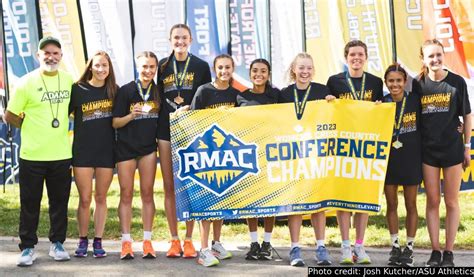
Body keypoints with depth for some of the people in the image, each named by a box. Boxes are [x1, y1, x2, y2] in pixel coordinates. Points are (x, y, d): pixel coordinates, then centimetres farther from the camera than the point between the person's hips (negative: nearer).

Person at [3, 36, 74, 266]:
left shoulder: (68, 80, 5)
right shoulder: (26, 83, -5)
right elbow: (9, 116, -1)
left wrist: (60, 124, 9)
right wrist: (30, 125, 2)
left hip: (61, 154, 3)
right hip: (32, 154, -3)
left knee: (60, 201, 9)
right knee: (30, 203, 4)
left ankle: (57, 243, 23)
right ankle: (28, 247, 14)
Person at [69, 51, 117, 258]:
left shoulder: (114, 91, 4)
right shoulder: (77, 89, -2)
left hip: (107, 151, 2)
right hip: (82, 151, -1)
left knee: (101, 198, 8)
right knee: (85, 199, 2)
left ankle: (98, 241, 17)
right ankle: (82, 240, 17)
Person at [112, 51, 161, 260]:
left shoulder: (159, 91, 6)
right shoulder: (126, 91, -3)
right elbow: (115, 123, -4)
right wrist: (132, 115, -20)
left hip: (148, 147, 2)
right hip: (126, 147, -2)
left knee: (147, 193, 3)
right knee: (126, 194, -1)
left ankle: (147, 241, 7)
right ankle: (126, 242, 3)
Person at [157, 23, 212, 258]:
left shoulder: (201, 66, 4)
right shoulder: (162, 66, 9)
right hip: (166, 131, 2)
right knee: (169, 187, 3)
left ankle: (189, 240, 6)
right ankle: (174, 240, 10)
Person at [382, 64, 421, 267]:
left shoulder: (415, 100, -5)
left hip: (411, 159, -1)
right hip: (388, 159, 1)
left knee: (410, 205, 7)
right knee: (391, 205, 9)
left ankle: (409, 249, 18)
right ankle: (395, 247, 22)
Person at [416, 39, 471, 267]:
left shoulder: (457, 82, -3)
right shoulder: (419, 84, 0)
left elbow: (466, 115, 2)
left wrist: (467, 146, 0)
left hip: (452, 148, -1)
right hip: (427, 149, 1)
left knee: (451, 201, 6)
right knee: (432, 201, 7)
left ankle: (449, 252, 14)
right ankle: (435, 251, 15)